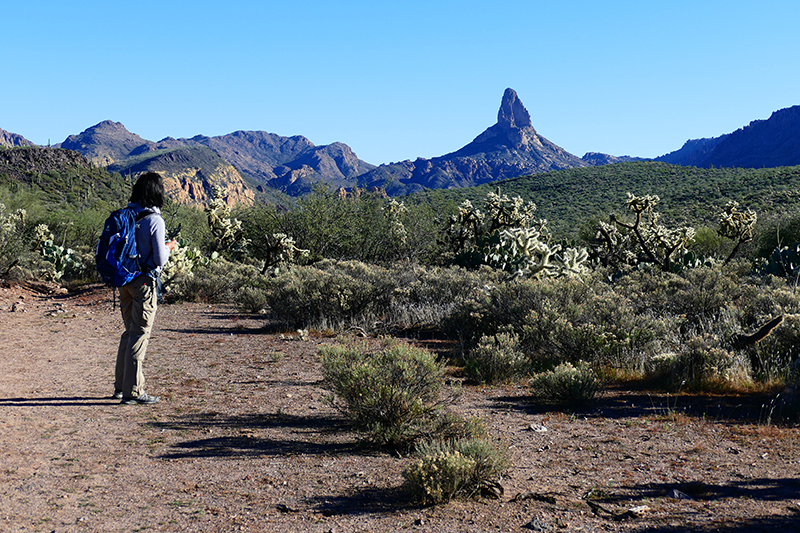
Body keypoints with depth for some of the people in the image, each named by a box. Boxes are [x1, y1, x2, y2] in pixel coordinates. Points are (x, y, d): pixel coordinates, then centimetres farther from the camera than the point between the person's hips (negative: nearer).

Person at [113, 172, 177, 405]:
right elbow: (160, 259, -15)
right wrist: (168, 248, 5)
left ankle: (121, 385, 26)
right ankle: (132, 391, 4)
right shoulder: (154, 220, -14)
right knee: (140, 334, 0)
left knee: (130, 331, 18)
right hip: (144, 281, -7)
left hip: (125, 280, 7)